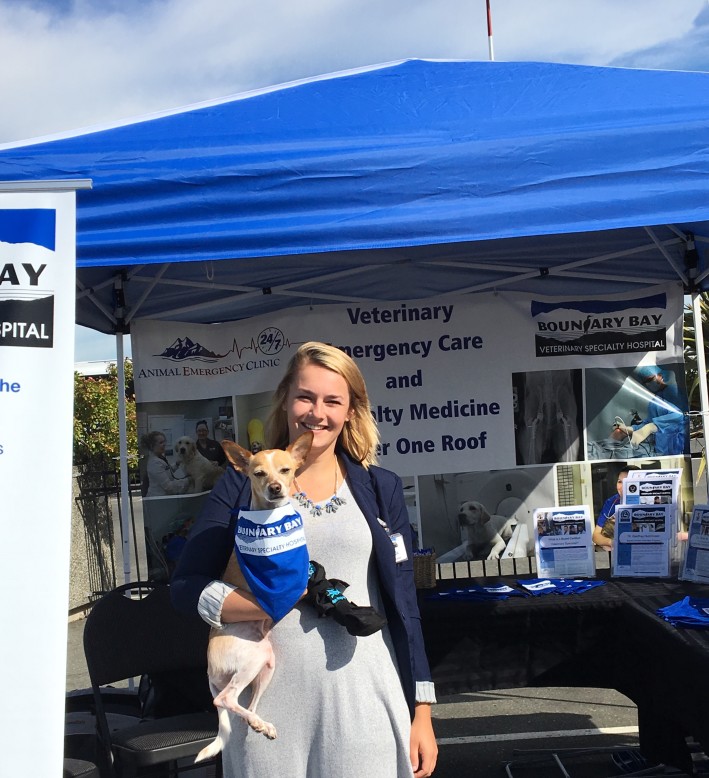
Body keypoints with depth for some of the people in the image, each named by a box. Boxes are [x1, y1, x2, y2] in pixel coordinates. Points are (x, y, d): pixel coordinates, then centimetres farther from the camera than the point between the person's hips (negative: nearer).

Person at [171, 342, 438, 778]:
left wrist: (422, 712, 3)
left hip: (361, 704, 1)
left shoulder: (381, 489, 6)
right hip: (268, 705, 0)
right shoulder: (242, 485, 3)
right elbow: (187, 590, -3)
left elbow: (404, 605, 7)